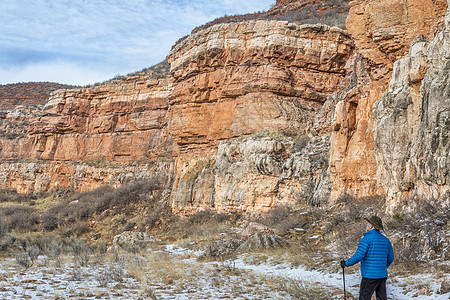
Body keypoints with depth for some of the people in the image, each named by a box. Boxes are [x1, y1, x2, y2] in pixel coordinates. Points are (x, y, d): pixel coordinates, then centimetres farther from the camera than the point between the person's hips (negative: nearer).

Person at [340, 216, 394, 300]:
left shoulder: (367, 238, -11)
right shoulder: (386, 240, 10)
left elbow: (358, 256, -18)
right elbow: (390, 258, 16)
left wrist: (346, 263, -6)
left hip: (370, 275, -7)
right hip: (383, 275, 7)